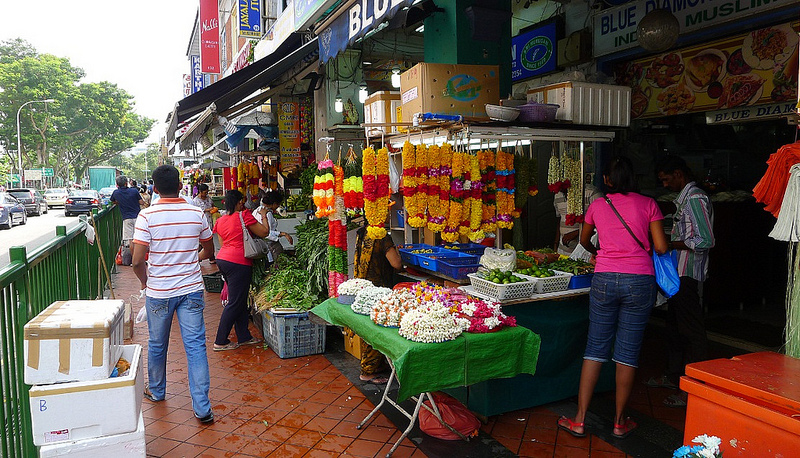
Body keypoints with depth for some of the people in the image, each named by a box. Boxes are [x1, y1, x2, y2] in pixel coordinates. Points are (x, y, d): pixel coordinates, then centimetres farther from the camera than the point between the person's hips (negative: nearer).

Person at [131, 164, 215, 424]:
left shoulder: (147, 216, -11)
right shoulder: (196, 214, -2)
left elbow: (138, 261, -14)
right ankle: (202, 407, 2)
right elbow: (208, 250, 11)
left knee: (157, 345, 18)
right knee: (195, 346, 2)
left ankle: (156, 392, 40)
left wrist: (145, 281, 6)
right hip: (192, 289, 1)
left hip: (159, 291, -1)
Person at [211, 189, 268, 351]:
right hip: (238, 262, -9)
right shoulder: (244, 215, -10)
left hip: (222, 259, 9)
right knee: (235, 303, -1)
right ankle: (220, 342, 5)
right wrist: (264, 216, 9)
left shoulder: (220, 221, 12)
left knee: (241, 301, 16)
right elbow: (264, 233, -6)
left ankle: (244, 336, 23)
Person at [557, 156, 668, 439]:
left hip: (604, 280, 1)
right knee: (628, 352, 7)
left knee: (595, 348, 8)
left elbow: (584, 241, 23)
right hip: (639, 281, -1)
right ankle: (620, 423, 19)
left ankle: (580, 420, 11)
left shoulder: (597, 206, 7)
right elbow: (661, 248, -1)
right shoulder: (648, 205, 2)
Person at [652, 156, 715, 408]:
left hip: (687, 274, -11)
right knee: (675, 326, 19)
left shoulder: (695, 199, -16)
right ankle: (674, 376, 32)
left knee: (691, 331, -5)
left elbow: (706, 240, -23)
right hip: (679, 272, 11)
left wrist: (670, 245, -19)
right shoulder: (685, 198, 16)